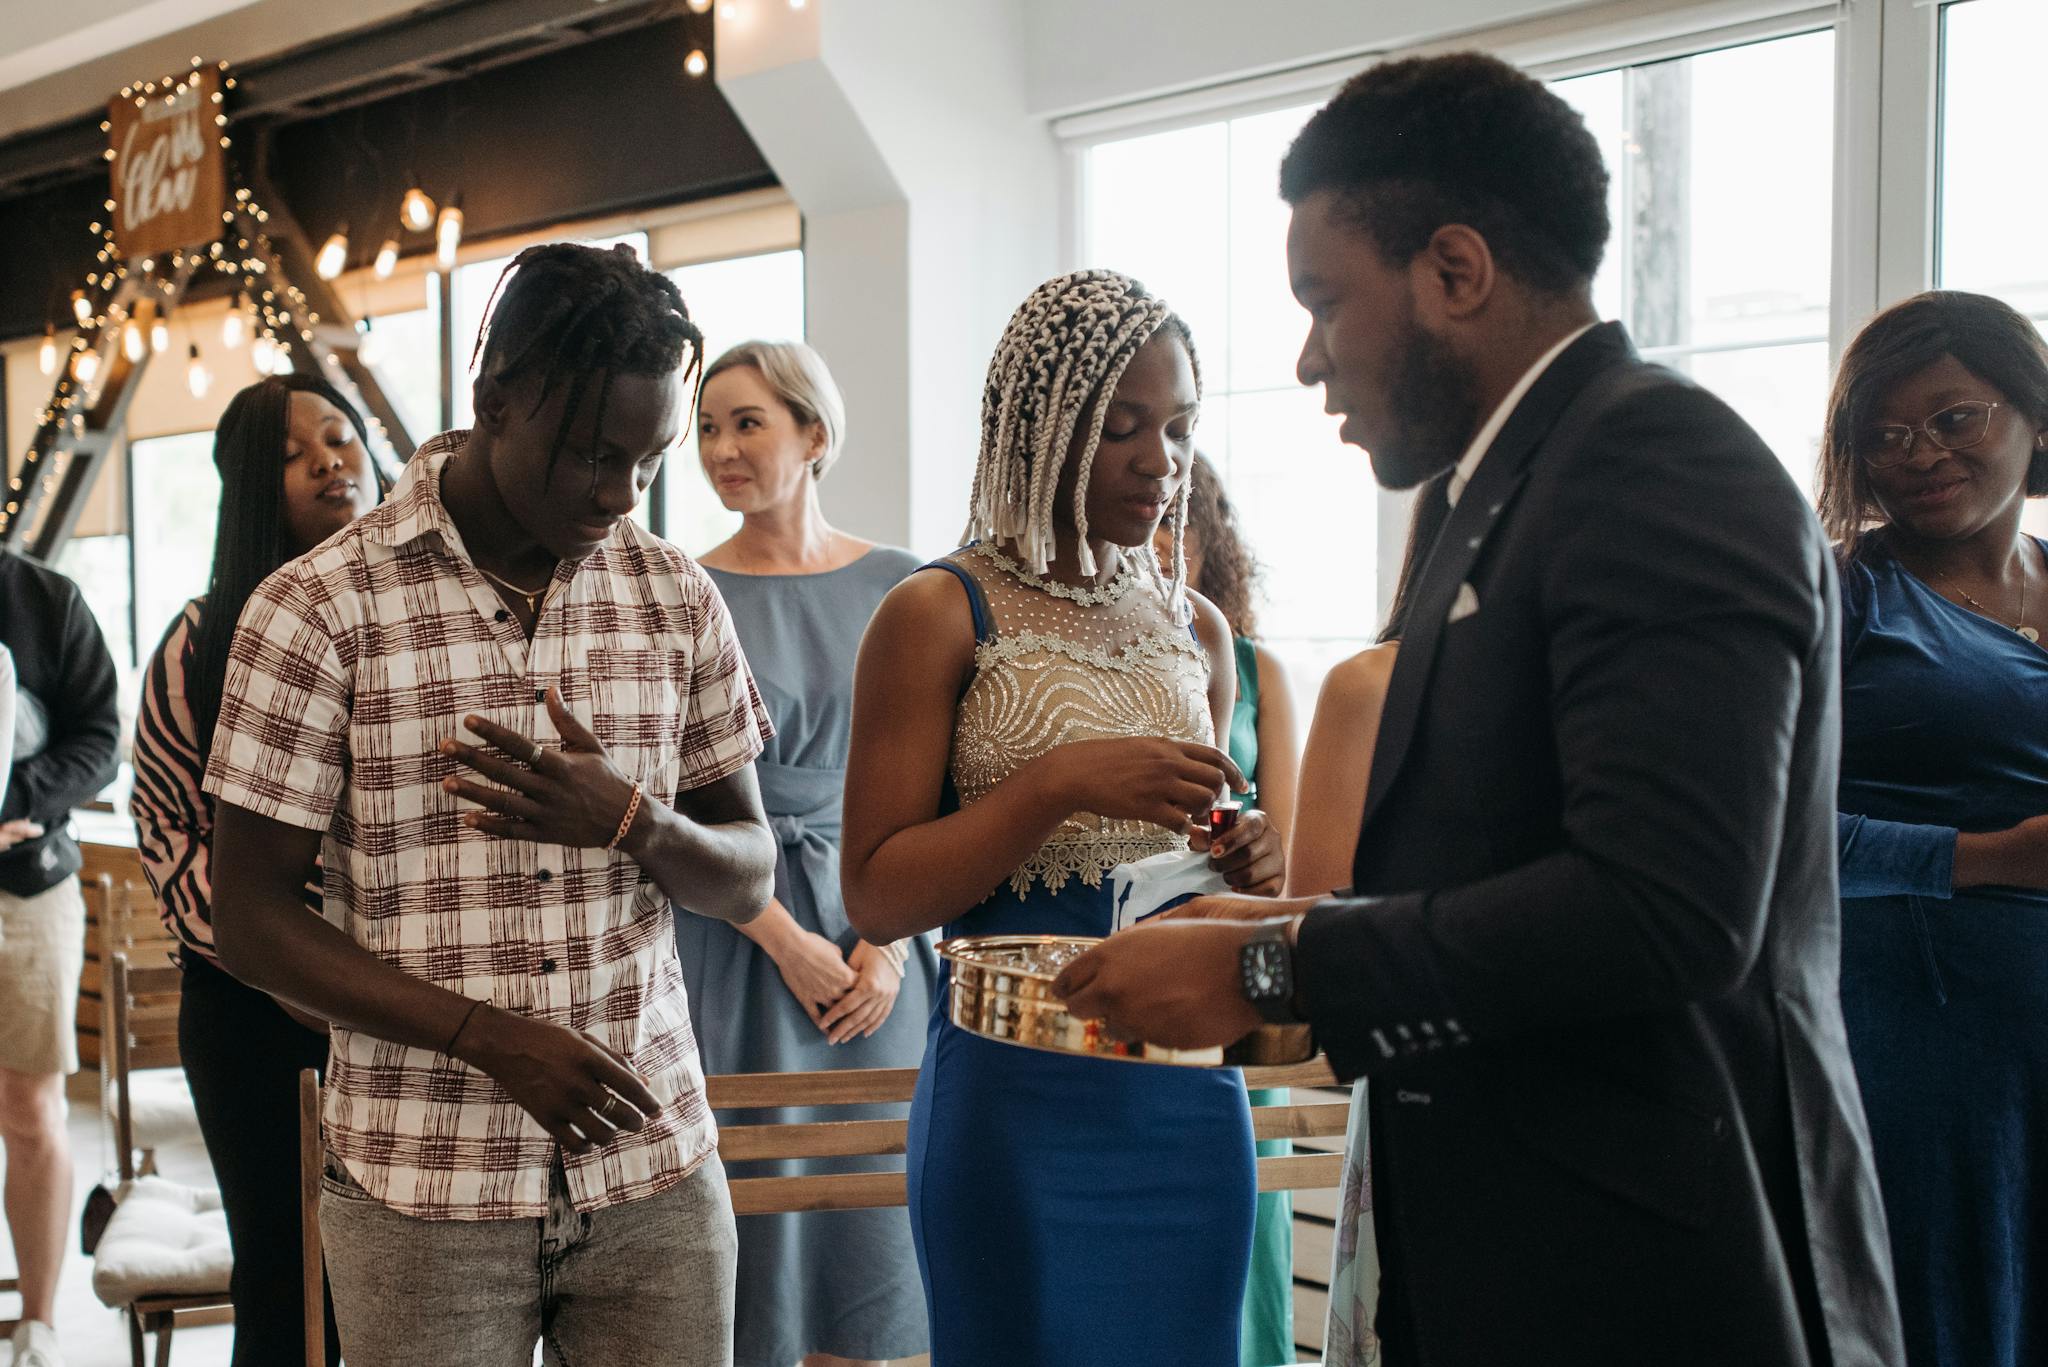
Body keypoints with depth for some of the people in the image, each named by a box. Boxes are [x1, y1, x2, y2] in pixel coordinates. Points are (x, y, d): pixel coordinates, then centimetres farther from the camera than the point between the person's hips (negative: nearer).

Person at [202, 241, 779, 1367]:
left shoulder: (677, 598, 4)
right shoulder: (317, 610, -7)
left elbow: (747, 878, 7)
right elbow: (252, 925, -6)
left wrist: (632, 819, -14)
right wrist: (490, 1036, -17)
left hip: (656, 1175, 3)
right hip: (422, 1198, -3)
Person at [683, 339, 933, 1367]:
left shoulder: (895, 586, 4)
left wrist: (890, 941, -6)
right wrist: (789, 941, -10)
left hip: (874, 947, 2)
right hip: (738, 941, -2)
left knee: (864, 1206, 7)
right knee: (750, 1199, 2)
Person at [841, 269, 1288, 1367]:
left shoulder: (1195, 629, 11)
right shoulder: (940, 615, -6)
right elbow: (877, 897, -9)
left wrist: (1241, 867, 1)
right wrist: (1056, 785, -20)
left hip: (1190, 1091, 6)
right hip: (1019, 1097, -5)